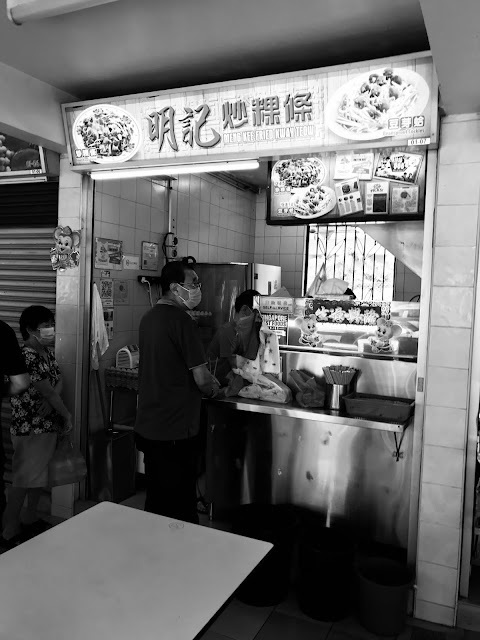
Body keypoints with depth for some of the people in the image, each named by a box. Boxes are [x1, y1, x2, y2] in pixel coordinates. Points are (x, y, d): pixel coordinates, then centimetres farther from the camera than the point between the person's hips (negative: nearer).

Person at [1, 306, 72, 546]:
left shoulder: (47, 352, 8)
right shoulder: (28, 356, -20)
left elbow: (59, 382, 5)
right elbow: (48, 391, -20)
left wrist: (50, 400, -15)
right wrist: (67, 416, -10)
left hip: (48, 425, 9)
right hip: (29, 429, -9)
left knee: (40, 476, 19)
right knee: (23, 479, 1)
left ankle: (31, 520, 35)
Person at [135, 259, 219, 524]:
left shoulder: (149, 317, 9)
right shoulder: (181, 320, -17)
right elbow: (201, 379, -18)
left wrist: (206, 381, 17)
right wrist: (213, 389, 4)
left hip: (147, 427, 8)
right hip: (176, 431, -8)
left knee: (155, 500, 19)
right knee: (181, 505, 5)